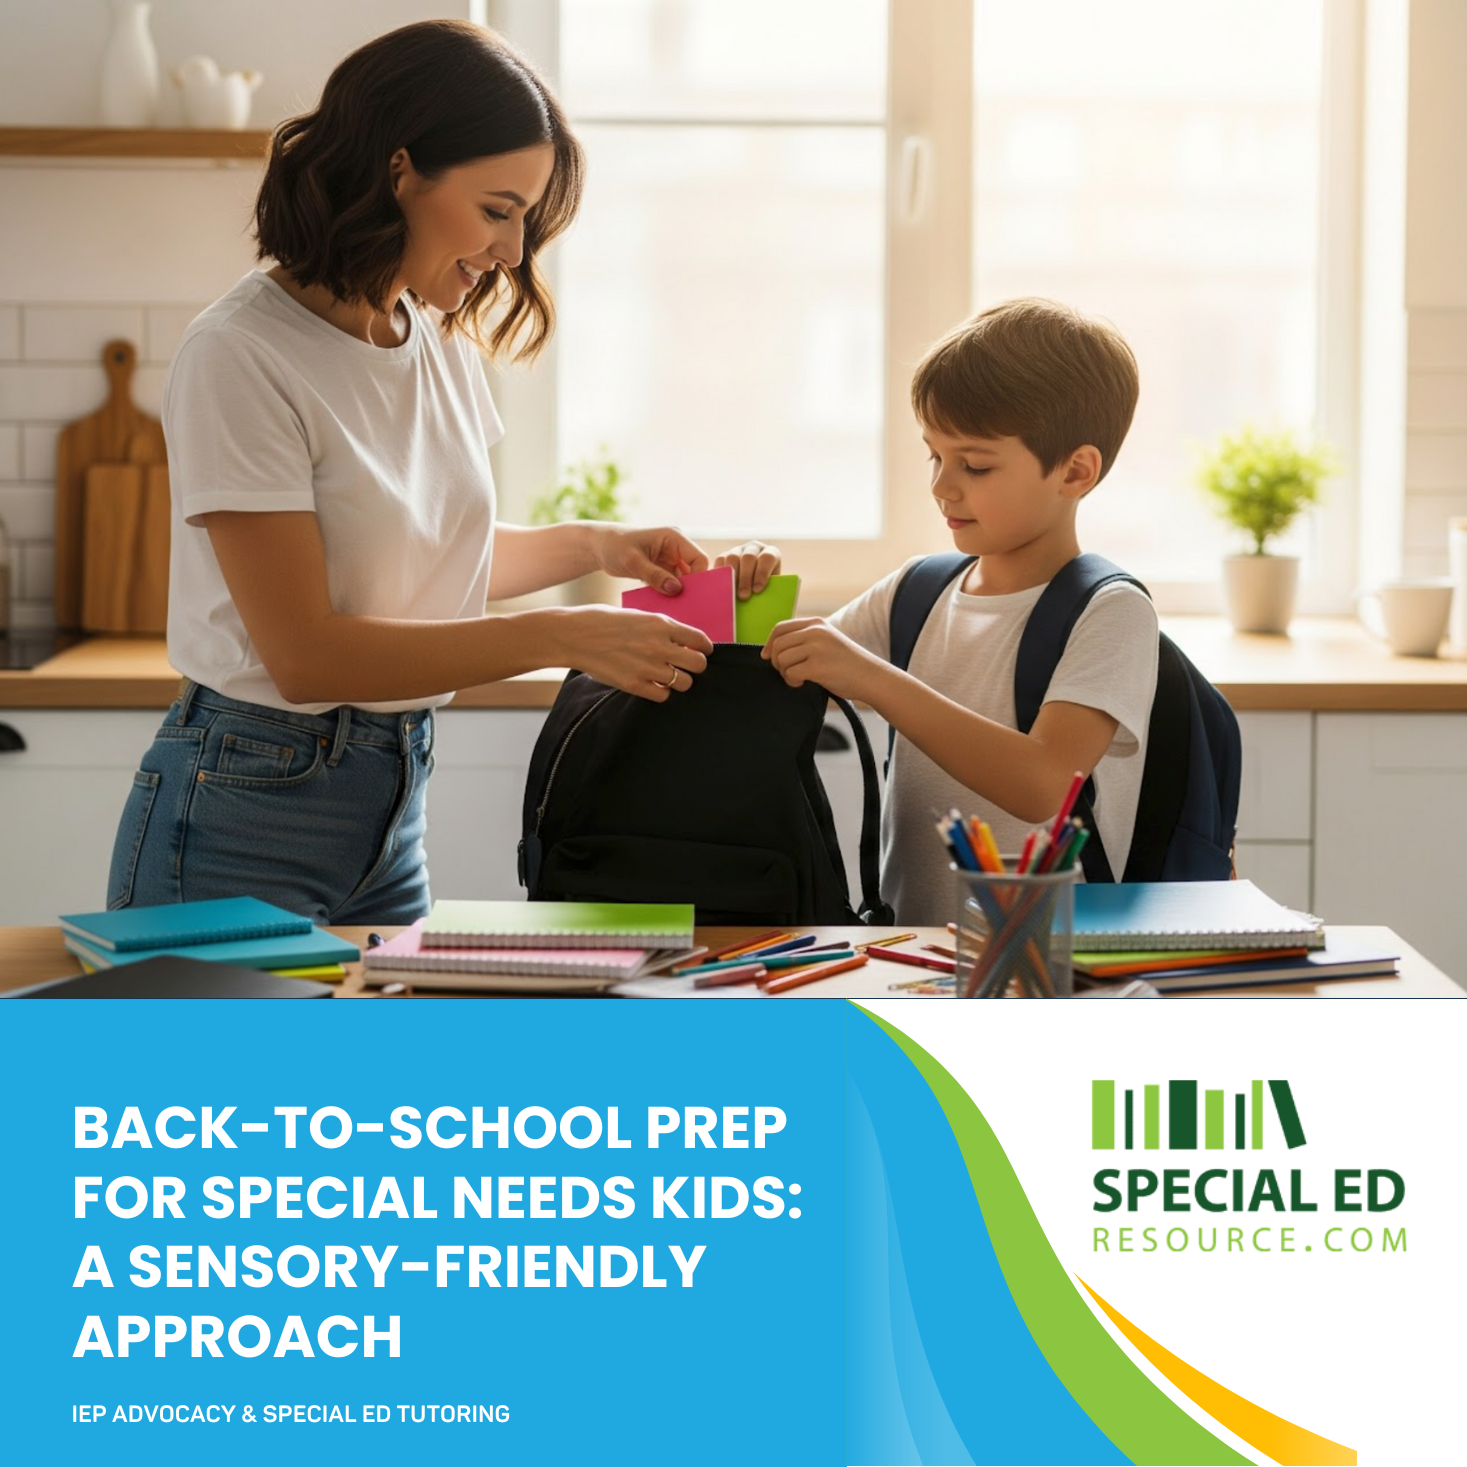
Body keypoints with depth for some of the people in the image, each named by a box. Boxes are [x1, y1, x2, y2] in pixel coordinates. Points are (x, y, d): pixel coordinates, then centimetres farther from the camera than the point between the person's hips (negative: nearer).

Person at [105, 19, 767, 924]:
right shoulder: (240, 358, -18)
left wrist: (592, 546, 5)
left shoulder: (445, 341, 5)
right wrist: (562, 638, -22)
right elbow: (303, 653, -21)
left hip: (393, 807, 7)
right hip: (250, 814, -7)